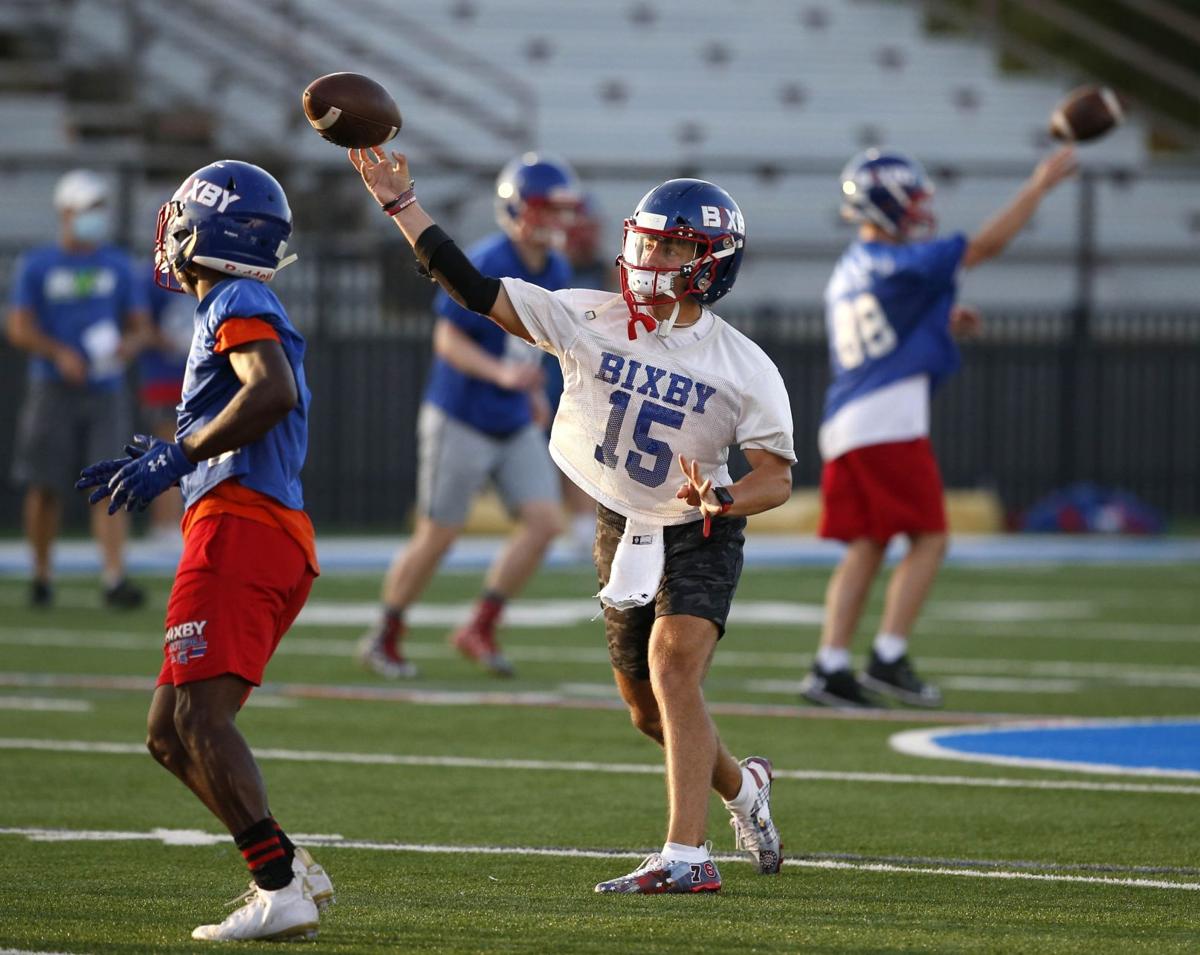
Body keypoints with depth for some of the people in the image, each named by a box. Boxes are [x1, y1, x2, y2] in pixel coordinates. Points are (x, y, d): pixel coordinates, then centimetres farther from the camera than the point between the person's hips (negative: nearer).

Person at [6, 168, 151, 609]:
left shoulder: (118, 266, 9)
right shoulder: (36, 266, 2)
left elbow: (139, 325, 12)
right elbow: (19, 328, -3)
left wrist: (128, 345, -11)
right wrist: (59, 354, -18)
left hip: (106, 391, 1)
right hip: (53, 390, -1)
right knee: (45, 488, 2)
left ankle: (114, 578, -15)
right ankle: (42, 574, 20)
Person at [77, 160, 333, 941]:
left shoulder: (237, 305, -4)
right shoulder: (239, 309, 26)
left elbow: (273, 392, -22)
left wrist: (176, 456, -19)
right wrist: (159, 463, 25)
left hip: (239, 527, -10)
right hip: (279, 540, 10)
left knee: (199, 714, -17)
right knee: (171, 734, 11)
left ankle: (281, 891, -24)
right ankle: (289, 869, 6)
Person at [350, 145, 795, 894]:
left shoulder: (743, 368, -14)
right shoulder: (591, 320, -7)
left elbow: (777, 475, -13)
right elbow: (477, 291, -8)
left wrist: (724, 499, -35)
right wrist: (401, 206, -13)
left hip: (700, 537, -5)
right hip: (624, 534, 5)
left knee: (673, 668, -25)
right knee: (647, 705, 13)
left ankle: (687, 854, -28)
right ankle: (742, 788, 42)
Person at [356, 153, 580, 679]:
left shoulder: (555, 271, 3)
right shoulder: (483, 266, -20)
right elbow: (448, 340, -18)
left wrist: (535, 391, 14)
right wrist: (502, 374, -30)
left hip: (515, 426, 7)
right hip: (461, 421, -7)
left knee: (544, 522, -7)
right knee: (436, 538, 1)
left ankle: (480, 630, 4)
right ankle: (384, 638, 19)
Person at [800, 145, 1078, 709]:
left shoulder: (845, 275, 18)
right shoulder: (899, 264, -8)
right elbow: (987, 244, -6)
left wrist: (941, 326, 22)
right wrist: (1040, 185, 1)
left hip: (843, 425, 8)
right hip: (889, 423, -8)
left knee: (865, 548, 8)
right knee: (927, 540, 0)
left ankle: (830, 667, 0)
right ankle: (888, 660, -5)